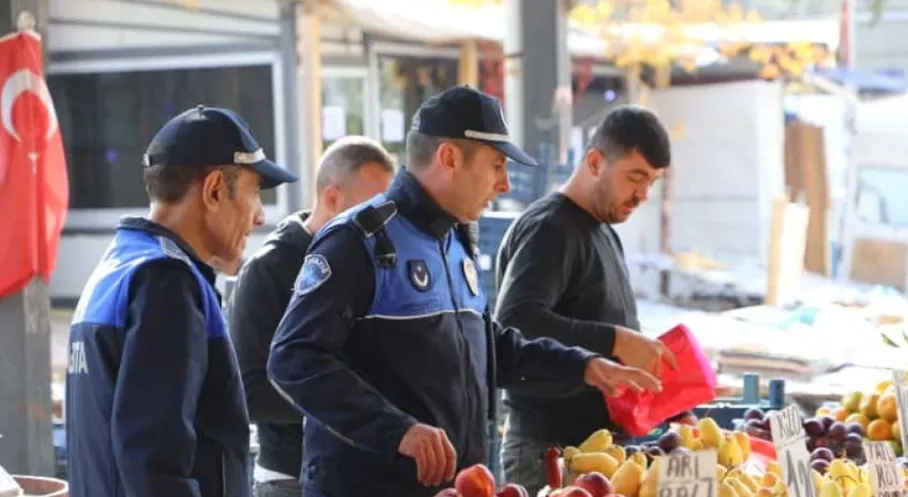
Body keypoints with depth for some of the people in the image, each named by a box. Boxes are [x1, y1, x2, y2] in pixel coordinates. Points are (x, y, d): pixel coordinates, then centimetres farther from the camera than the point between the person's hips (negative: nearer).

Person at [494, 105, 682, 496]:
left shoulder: (604, 232, 18)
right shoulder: (549, 228, -12)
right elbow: (516, 321, -27)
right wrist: (616, 341, -30)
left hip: (596, 441, 9)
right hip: (549, 448, -9)